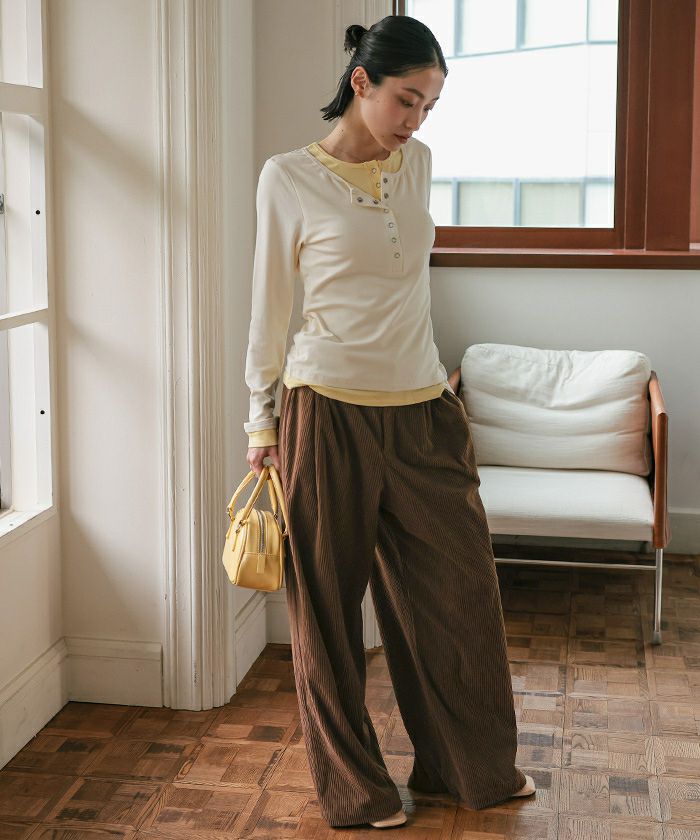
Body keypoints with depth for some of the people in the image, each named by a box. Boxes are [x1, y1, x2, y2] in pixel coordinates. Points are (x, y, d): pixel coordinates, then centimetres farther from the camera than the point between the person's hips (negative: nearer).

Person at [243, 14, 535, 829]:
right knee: (330, 604, 6)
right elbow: (269, 306, -1)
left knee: (460, 590, 10)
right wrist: (261, 423, 0)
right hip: (329, 414, -4)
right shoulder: (289, 177, -7)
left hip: (422, 412, 5)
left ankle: (474, 764, 31)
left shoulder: (417, 163, 7)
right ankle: (354, 786, 24)